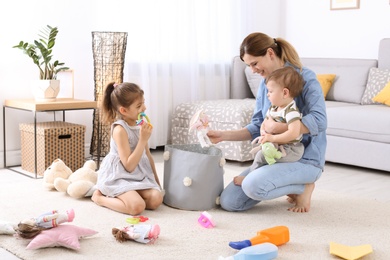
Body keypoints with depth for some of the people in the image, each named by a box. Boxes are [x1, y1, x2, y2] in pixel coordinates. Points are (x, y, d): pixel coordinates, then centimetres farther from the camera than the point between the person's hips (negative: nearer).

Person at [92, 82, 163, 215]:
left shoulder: (140, 126, 6)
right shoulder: (120, 129, -18)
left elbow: (148, 155, 17)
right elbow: (129, 166, -21)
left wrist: (156, 180, 19)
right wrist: (143, 140, -23)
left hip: (140, 175, 8)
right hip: (119, 177, -7)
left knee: (156, 199, -16)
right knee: (137, 206, -27)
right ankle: (100, 197, -5)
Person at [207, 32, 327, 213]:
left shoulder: (305, 77, -12)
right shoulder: (265, 84, 8)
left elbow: (319, 121, -24)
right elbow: (257, 127, 11)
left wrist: (277, 127, -27)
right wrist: (223, 135, 0)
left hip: (305, 159, -8)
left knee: (253, 185, -32)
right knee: (228, 201, -6)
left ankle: (303, 187, -2)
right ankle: (292, 187, 11)